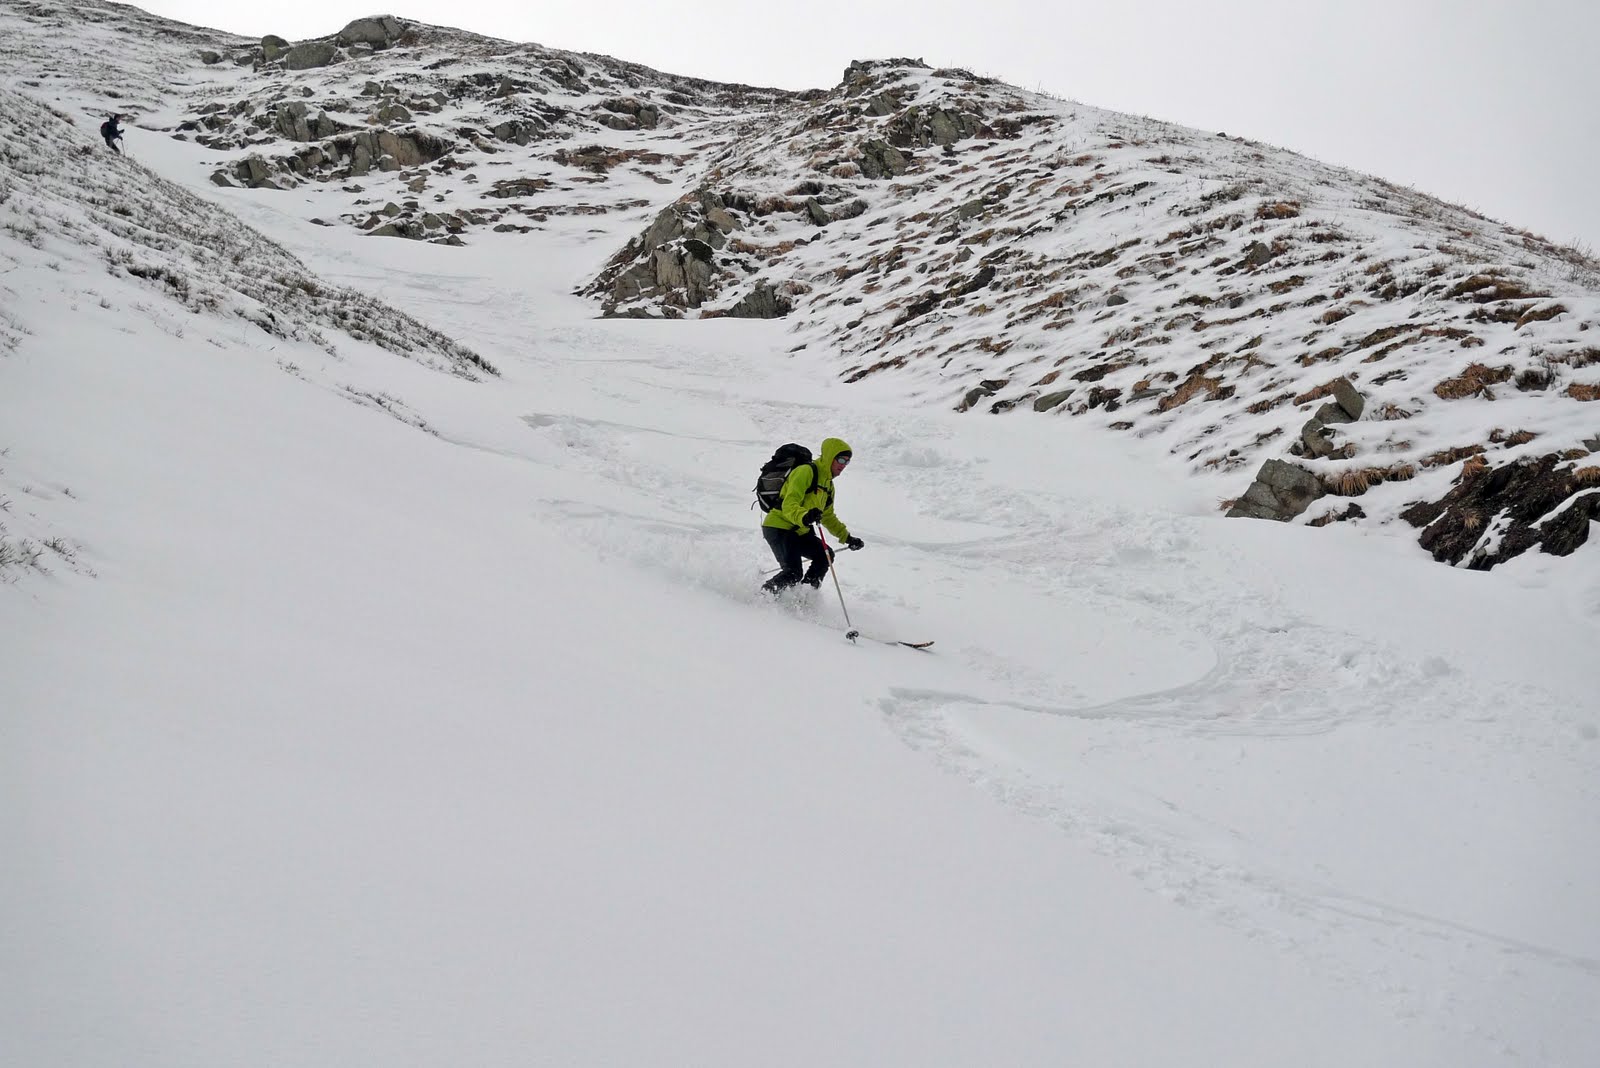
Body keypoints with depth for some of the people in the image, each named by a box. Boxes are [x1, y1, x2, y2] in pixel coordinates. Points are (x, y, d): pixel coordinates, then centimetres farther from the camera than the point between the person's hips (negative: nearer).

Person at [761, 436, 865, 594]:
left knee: (826, 555, -3)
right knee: (793, 574, -20)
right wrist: (804, 517, -47)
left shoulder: (828, 484, 17)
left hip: (799, 531, 10)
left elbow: (828, 517, 29)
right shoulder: (805, 472, -14)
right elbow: (789, 505, -26)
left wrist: (847, 537, 22)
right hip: (779, 527, -10)